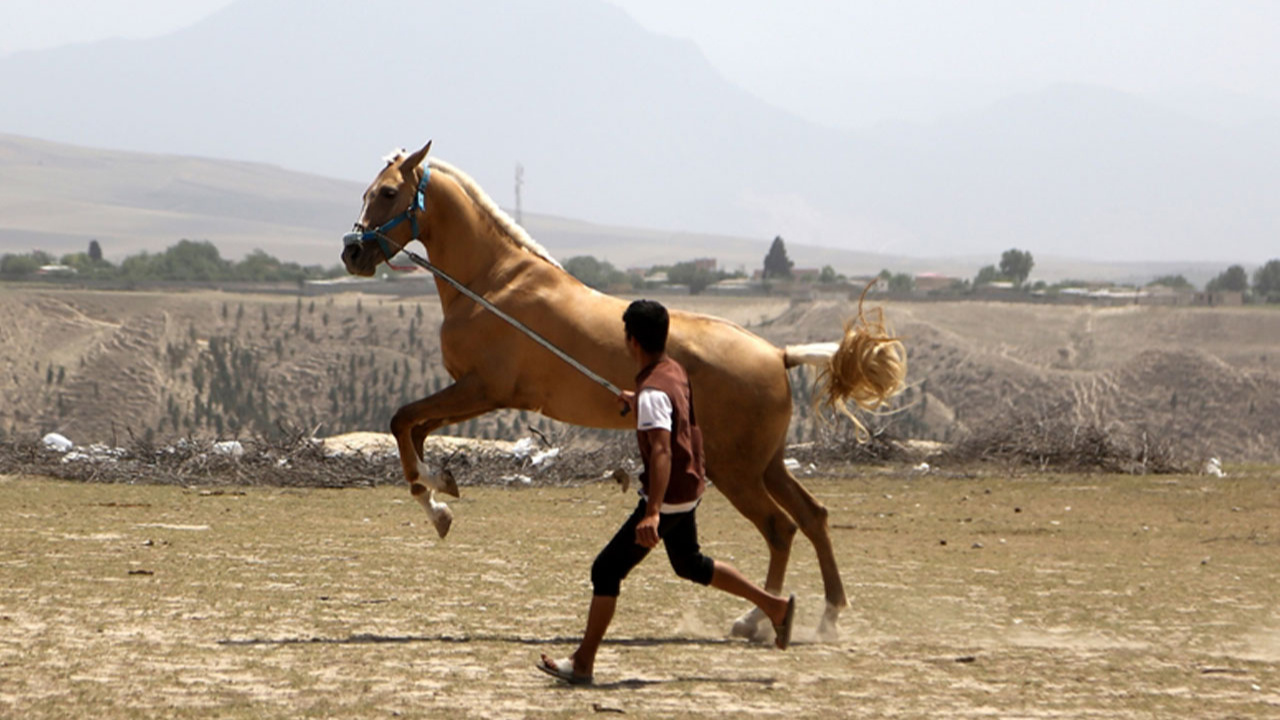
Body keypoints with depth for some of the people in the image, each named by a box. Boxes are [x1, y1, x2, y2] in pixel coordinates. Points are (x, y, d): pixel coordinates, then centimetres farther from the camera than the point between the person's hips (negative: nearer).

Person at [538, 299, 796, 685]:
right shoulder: (674, 370, 4)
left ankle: (582, 664, -2)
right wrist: (638, 404, 46)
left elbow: (662, 451, -37)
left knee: (606, 570, -4)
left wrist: (653, 513, -45)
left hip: (668, 497, -9)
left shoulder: (653, 393, -25)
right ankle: (775, 606, 31)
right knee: (690, 564, 28)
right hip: (689, 487, 9)